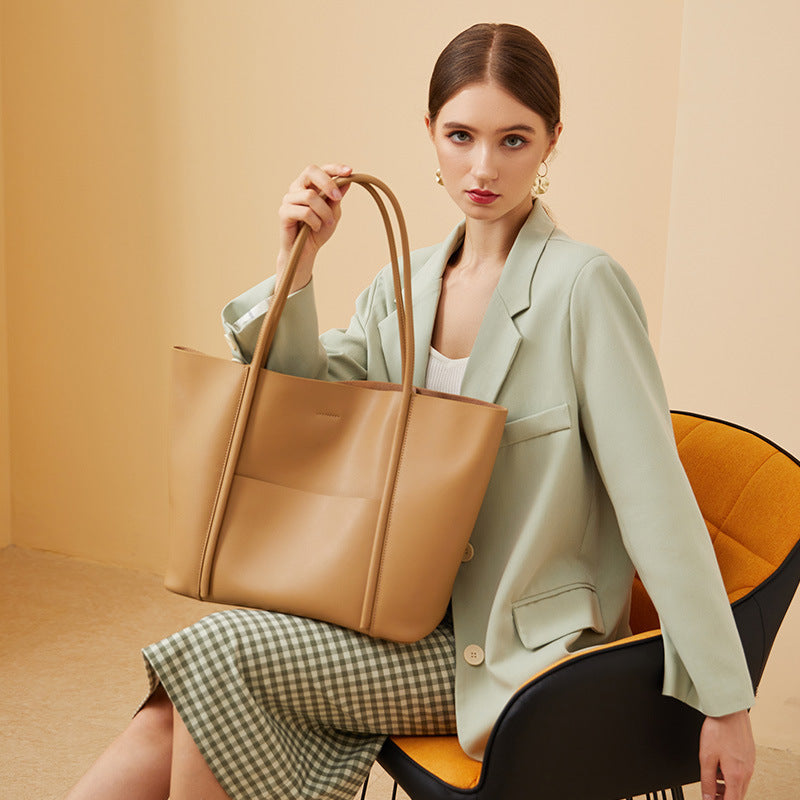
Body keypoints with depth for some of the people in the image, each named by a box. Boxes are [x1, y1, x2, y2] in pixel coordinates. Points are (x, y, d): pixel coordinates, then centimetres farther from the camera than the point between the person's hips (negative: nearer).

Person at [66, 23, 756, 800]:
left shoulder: (581, 286, -15)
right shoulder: (406, 283, 6)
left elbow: (656, 500, -17)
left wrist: (723, 701, -15)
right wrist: (296, 264, -6)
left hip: (512, 652, -5)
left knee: (212, 656, -19)